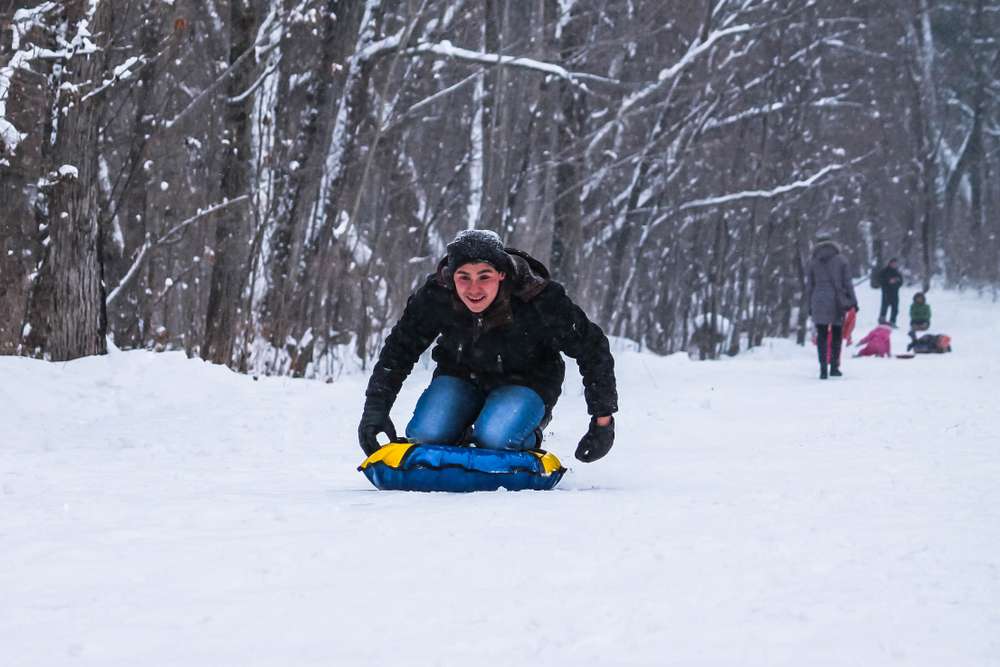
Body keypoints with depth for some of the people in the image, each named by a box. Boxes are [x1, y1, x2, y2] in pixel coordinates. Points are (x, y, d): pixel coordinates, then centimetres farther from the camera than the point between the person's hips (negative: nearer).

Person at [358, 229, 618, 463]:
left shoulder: (540, 300, -31)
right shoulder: (434, 296, -23)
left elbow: (593, 348, -19)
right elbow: (398, 351, -9)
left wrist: (603, 419, -19)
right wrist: (375, 410, -15)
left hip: (525, 383, -3)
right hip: (462, 376, 3)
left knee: (496, 437, -32)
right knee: (425, 434, -21)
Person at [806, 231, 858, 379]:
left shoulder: (813, 262, 4)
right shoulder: (840, 260, 2)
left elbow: (809, 286, 5)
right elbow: (847, 282, 1)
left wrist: (810, 306, 12)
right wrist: (853, 301, 7)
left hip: (819, 301, 0)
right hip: (837, 302, 0)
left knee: (821, 336, 0)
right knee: (836, 335, 13)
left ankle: (823, 368, -13)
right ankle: (834, 367, 16)